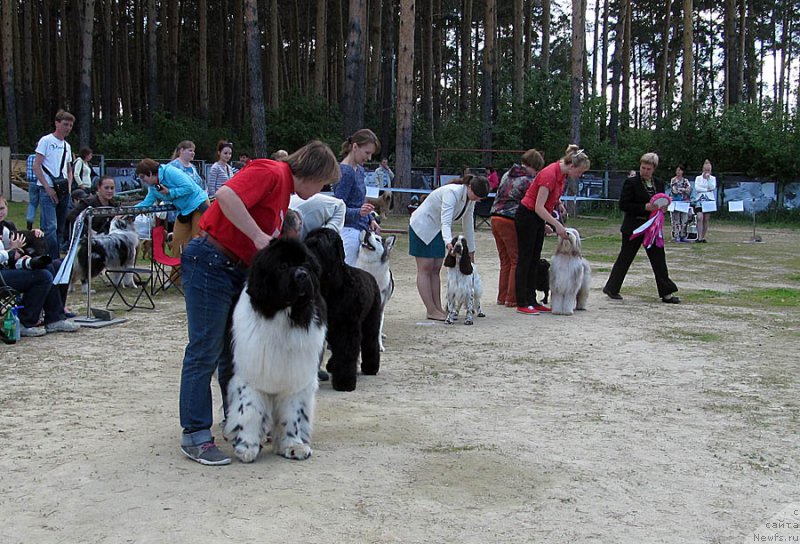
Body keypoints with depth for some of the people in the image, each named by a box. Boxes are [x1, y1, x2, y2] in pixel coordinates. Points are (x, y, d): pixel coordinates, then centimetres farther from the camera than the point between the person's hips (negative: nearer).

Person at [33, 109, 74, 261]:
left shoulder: (67, 146, 18)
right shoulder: (46, 141, -2)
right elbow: (36, 166, -7)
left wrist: (69, 186, 7)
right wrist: (47, 187, -13)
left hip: (63, 191, 7)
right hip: (48, 190, -7)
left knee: (60, 228, 9)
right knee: (51, 227, -15)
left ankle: (57, 258, 15)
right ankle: (53, 260, -14)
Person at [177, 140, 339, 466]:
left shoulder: (285, 191, 18)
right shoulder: (270, 173, -12)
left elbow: (270, 247, 20)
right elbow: (226, 196, -29)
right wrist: (259, 236, -25)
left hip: (237, 269, 10)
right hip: (210, 263, -10)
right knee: (205, 351, -6)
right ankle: (195, 436, 0)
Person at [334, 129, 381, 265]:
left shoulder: (360, 170, 13)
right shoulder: (344, 172, -14)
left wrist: (371, 219, 10)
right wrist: (359, 212, -32)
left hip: (360, 230, 9)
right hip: (348, 232, -9)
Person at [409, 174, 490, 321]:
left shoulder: (470, 199, -2)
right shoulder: (452, 193, -29)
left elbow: (468, 224, 7)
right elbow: (445, 222, -38)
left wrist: (471, 250, 9)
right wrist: (448, 241, -54)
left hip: (437, 230, 8)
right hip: (422, 226, -8)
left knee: (436, 270, 5)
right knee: (425, 269, -5)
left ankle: (437, 308, 5)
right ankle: (431, 311, -7)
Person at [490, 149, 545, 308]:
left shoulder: (507, 175, 15)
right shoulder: (528, 181, -9)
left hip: (496, 218, 8)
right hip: (510, 222, -8)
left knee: (505, 261, 16)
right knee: (517, 260, 2)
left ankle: (502, 297, 19)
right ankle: (512, 299, 3)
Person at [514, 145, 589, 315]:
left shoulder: (562, 173, 1)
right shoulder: (550, 174, -25)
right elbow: (539, 207, -27)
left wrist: (558, 202, 6)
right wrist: (557, 224, -30)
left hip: (538, 218, 9)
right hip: (527, 216, -9)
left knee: (534, 260, 10)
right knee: (525, 260, -4)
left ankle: (532, 301, 14)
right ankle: (522, 304, 0)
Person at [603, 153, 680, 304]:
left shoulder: (655, 183, 11)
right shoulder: (631, 182, -9)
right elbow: (623, 205, -14)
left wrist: (661, 208, 1)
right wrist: (645, 207, -21)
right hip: (634, 227, -6)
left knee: (659, 259, 4)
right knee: (625, 258, 2)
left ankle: (666, 293, 8)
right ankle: (611, 289, 16)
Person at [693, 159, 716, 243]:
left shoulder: (713, 178, 10)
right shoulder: (698, 178, 8)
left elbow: (712, 187, -8)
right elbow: (696, 188, -6)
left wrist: (708, 178, -11)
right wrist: (706, 189, -9)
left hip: (709, 200, 1)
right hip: (700, 200, -1)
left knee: (706, 220, 1)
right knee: (700, 218, -16)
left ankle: (703, 237, 10)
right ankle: (699, 237, -17)